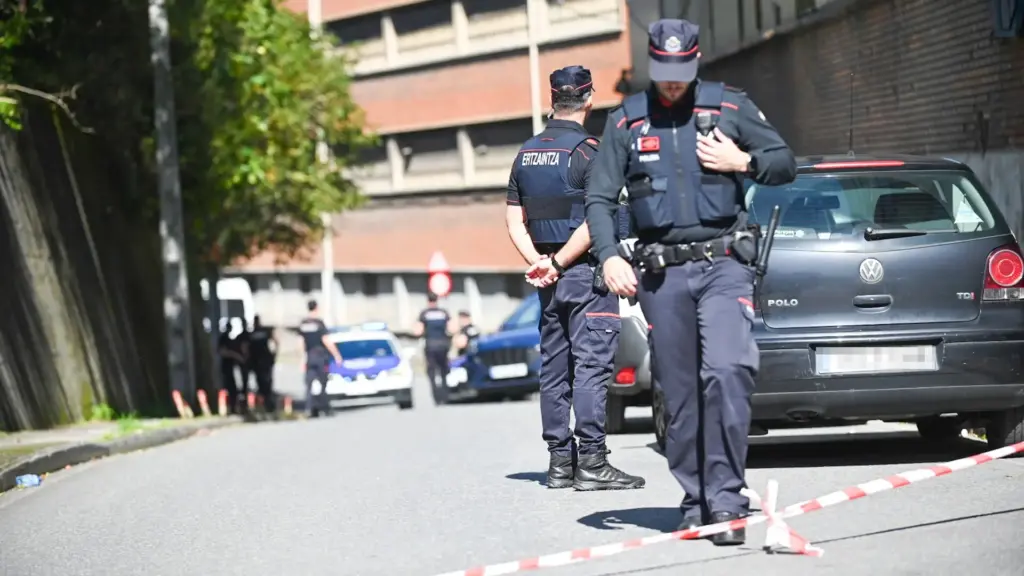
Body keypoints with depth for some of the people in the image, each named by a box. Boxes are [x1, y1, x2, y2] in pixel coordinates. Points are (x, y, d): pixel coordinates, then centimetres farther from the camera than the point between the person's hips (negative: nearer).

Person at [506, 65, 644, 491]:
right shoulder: (587, 152, -11)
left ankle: (559, 462, 12)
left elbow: (514, 221, 10)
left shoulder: (526, 154, 11)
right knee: (591, 365, -7)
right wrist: (558, 263, -11)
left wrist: (538, 263, 1)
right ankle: (592, 462, -10)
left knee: (554, 368, 9)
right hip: (585, 271, -7)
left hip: (551, 278, 7)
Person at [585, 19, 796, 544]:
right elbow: (599, 199, 6)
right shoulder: (626, 121, 8)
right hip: (662, 273, 2)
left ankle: (725, 498, -18)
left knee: (727, 371, -21)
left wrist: (743, 162, -9)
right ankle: (695, 500, 16)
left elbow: (786, 164, 11)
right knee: (680, 392, 5)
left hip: (724, 264, -2)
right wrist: (609, 256, -11)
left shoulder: (729, 107, 6)